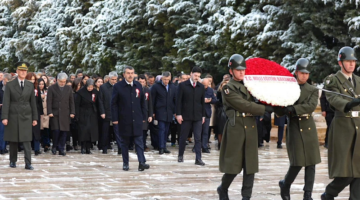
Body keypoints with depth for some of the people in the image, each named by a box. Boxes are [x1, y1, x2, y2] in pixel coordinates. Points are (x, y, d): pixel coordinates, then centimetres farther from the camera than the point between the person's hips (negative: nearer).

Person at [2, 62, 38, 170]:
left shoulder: (30, 85, 7)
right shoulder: (10, 85, 0)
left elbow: (33, 102, 9)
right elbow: (6, 102, -4)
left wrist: (35, 118, 6)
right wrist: (4, 117, -12)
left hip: (26, 116, 1)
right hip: (13, 116, -1)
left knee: (27, 140, -5)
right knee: (13, 141, 5)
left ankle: (28, 163, -8)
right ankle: (13, 161, 18)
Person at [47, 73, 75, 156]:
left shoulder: (69, 88, 12)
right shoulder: (52, 88, 2)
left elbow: (71, 101, 13)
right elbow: (49, 101, -2)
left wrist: (72, 112, 5)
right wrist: (50, 112, -11)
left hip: (65, 114, 3)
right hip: (55, 114, -3)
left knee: (64, 131, 0)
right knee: (56, 130, -11)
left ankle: (61, 149, 8)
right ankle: (54, 147, 9)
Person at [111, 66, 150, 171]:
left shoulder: (138, 86, 9)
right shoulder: (118, 87, -2)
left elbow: (142, 102, 13)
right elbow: (114, 104, -3)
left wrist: (144, 116, 9)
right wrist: (115, 118, -8)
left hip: (137, 119, 2)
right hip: (124, 120, -2)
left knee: (139, 141, -5)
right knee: (124, 142, 6)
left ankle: (142, 162, -9)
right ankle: (125, 163, 13)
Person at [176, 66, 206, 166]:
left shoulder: (201, 87, 8)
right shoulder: (182, 85, -1)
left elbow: (202, 102, 12)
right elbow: (178, 101, -2)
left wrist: (203, 115, 10)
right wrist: (178, 114, -8)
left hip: (198, 116, 2)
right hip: (186, 116, -2)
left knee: (198, 138, -4)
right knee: (183, 137, 7)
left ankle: (198, 159, -6)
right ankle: (180, 155, 23)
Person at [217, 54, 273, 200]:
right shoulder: (228, 88, -5)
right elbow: (244, 105, -13)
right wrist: (265, 109, -12)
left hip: (251, 128, 6)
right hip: (236, 129, -6)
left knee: (250, 165, 2)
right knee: (233, 165, -1)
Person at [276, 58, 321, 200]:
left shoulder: (313, 90, 7)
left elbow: (311, 106, -13)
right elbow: (279, 111, 3)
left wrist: (292, 109, -23)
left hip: (308, 128, 2)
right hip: (294, 128, -2)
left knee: (311, 163, 0)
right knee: (297, 162, -5)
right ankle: (285, 185, 21)